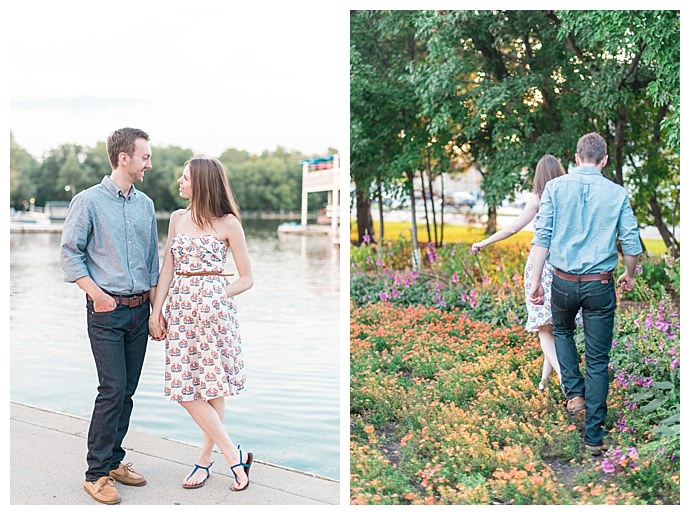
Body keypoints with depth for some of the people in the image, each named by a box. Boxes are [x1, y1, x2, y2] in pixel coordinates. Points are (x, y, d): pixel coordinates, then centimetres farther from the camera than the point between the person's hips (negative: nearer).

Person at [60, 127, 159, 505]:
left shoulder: (145, 204, 11)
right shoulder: (89, 201, -6)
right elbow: (69, 252, -5)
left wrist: (155, 308, 12)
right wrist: (96, 294, -14)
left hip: (139, 309, 6)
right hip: (107, 310, -6)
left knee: (127, 390, 9)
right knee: (112, 390, -9)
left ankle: (114, 460, 22)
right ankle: (97, 474, 3)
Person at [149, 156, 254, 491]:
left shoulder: (227, 222, -2)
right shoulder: (178, 219, 12)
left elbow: (246, 278, 1)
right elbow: (167, 269, 11)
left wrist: (216, 297, -7)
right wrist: (156, 311, 4)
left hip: (214, 309, -5)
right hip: (179, 309, 5)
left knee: (213, 386, -2)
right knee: (185, 390, 0)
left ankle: (204, 460, 12)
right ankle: (234, 456, 10)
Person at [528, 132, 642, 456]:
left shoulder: (556, 187, -1)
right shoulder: (617, 193, 0)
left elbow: (542, 236, -6)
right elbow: (631, 243, 1)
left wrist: (536, 281, -1)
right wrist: (630, 275, 19)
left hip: (563, 281, 0)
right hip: (600, 284, 0)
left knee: (562, 331, 31)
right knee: (598, 360, 8)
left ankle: (574, 392, 16)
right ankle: (593, 438, 13)